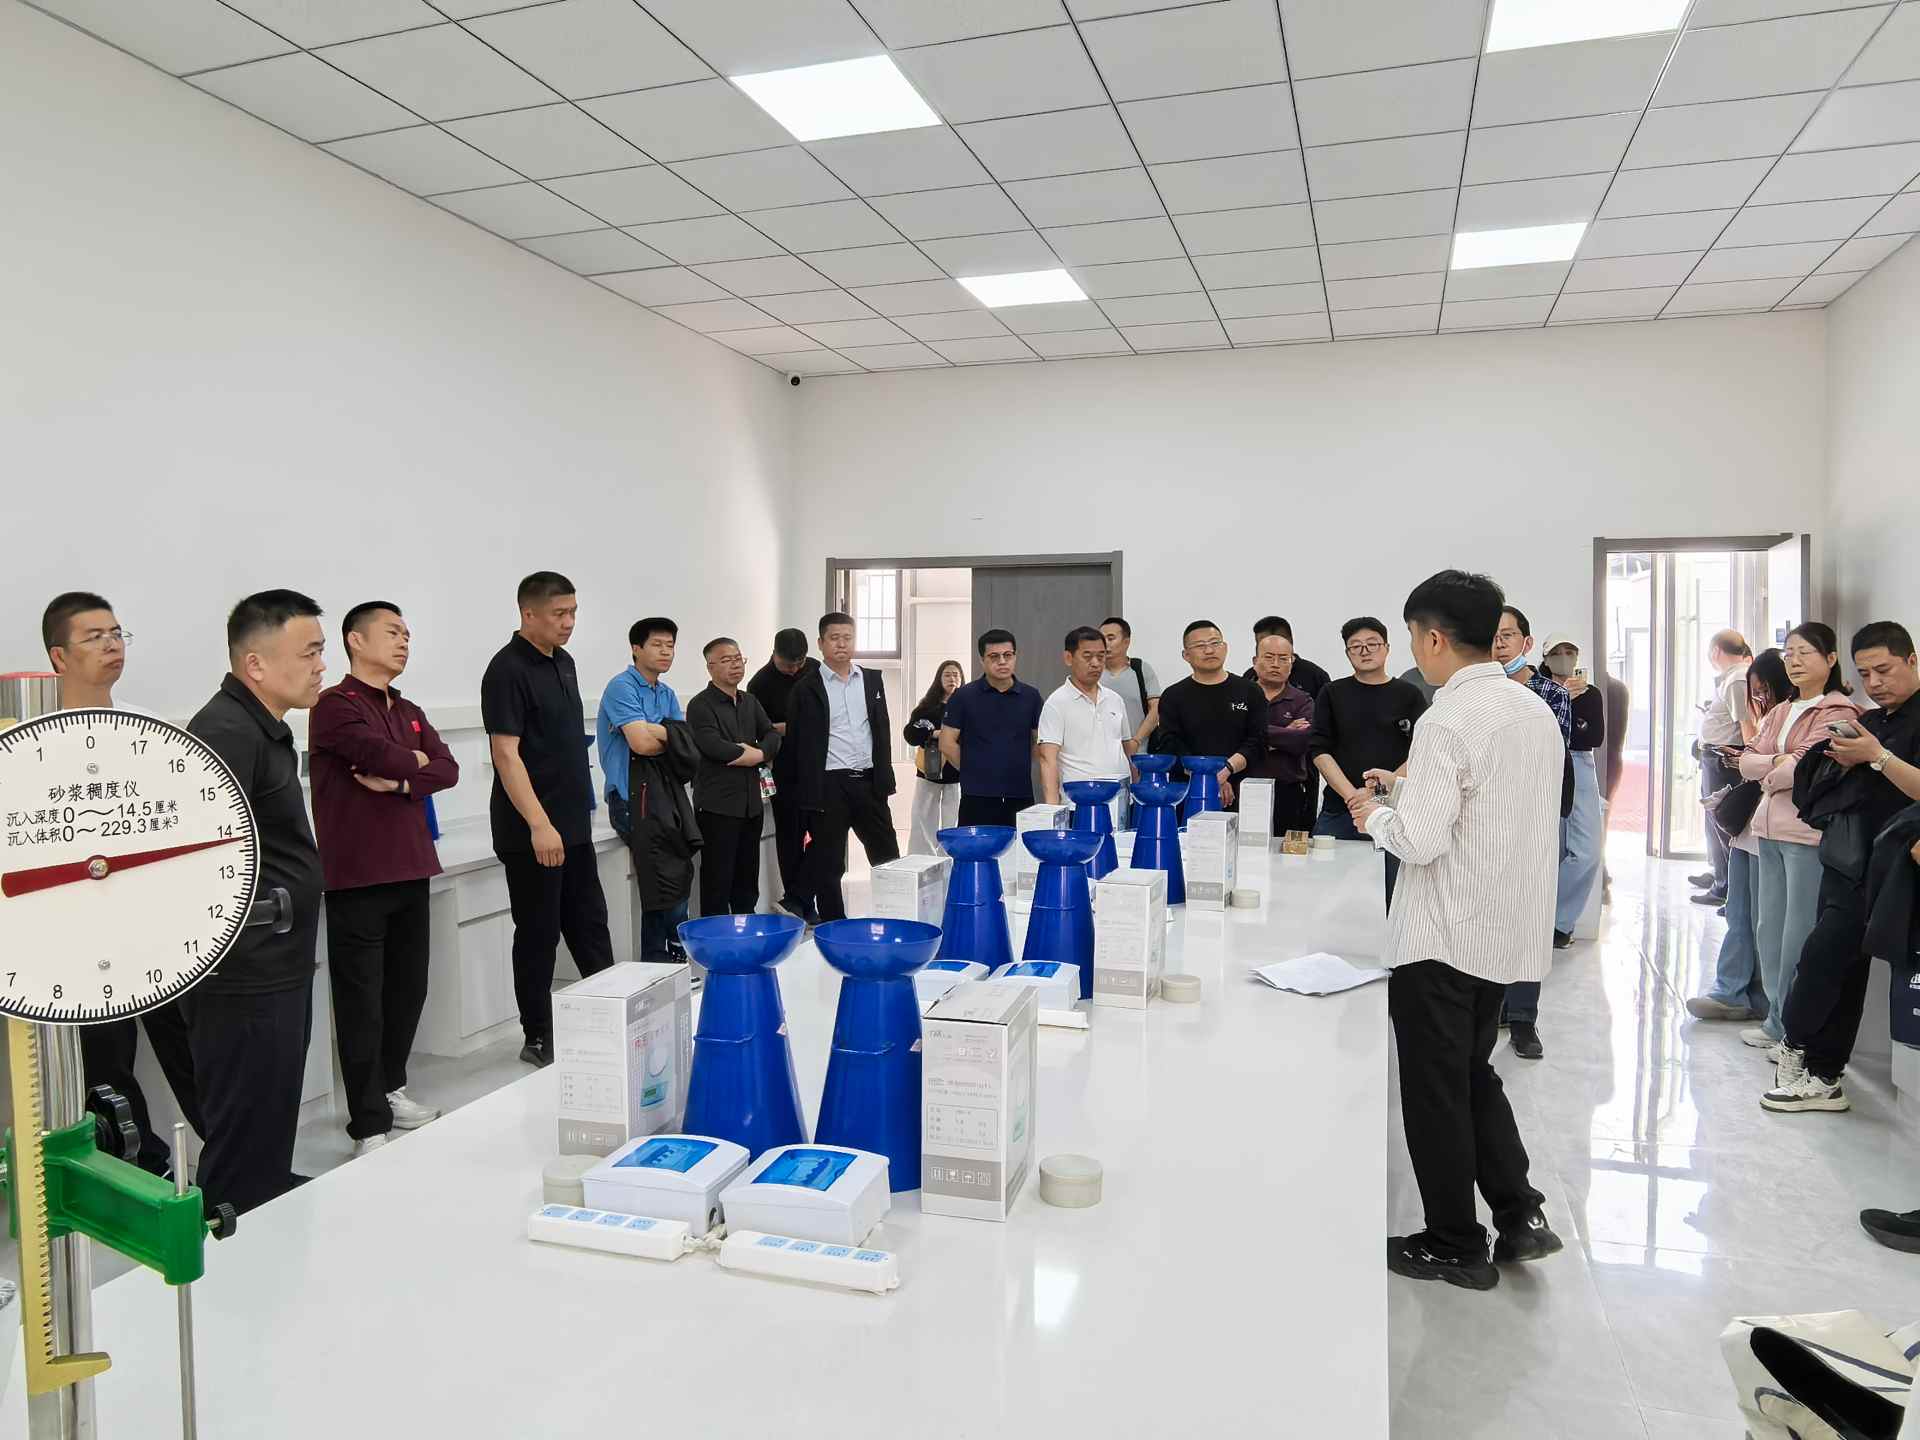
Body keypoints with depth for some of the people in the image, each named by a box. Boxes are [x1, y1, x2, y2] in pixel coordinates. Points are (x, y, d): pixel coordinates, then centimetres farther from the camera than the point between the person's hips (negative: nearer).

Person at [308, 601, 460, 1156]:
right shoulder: (335, 706, -7)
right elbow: (381, 754, -22)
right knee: (362, 1003, -1)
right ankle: (369, 1126, 6)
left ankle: (390, 1090, 32)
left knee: (408, 989, 15)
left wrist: (398, 782, -13)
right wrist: (414, 762, -2)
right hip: (356, 879, -7)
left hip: (410, 873, 7)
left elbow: (448, 769, 3)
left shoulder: (410, 713, 16)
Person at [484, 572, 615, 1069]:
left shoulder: (563, 662, 11)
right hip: (533, 832, -8)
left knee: (589, 924, 15)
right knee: (539, 933, 3)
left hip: (574, 824, 8)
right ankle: (539, 1038, 15)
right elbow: (505, 753, -19)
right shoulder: (508, 669, -14)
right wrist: (539, 824, -24)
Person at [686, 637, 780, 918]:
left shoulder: (750, 701, 15)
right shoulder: (701, 705, -9)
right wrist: (749, 754, -9)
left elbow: (772, 735, 9)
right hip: (718, 805, -7)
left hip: (751, 802, 7)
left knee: (748, 878, 14)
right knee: (718, 879, -2)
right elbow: (713, 746, -22)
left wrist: (759, 754, -11)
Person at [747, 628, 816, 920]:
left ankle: (798, 899, 12)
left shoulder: (814, 670, 4)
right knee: (790, 834, 3)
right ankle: (796, 898, 14)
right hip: (786, 771, -4)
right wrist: (782, 728, -19)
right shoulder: (761, 683, -9)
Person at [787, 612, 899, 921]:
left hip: (868, 782, 4)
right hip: (829, 786, -3)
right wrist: (808, 794, -7)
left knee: (888, 857, 8)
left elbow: (882, 731, 12)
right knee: (827, 866, 4)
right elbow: (798, 743, -3)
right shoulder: (807, 687, -3)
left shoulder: (872, 679, 10)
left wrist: (883, 778, 4)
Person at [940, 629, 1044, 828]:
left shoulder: (1030, 696, 8)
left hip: (1021, 797, 3)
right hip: (977, 798, -2)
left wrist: (1019, 768, 8)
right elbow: (947, 743, 2)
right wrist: (974, 772, 5)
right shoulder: (964, 696, 0)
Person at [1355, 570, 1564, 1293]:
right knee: (1475, 1075, 24)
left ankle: (1456, 1247, 20)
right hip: (1506, 933, 8)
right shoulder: (1537, 712, 6)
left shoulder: (1447, 721, -20)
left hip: (1442, 938, -8)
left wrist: (1375, 815, -5)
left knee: (1436, 1091, 8)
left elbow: (1420, 840, -24)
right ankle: (1519, 1214, 22)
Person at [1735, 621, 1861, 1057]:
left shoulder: (1838, 712, -7)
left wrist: (1769, 773, 0)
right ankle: (1776, 1023, 24)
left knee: (1799, 935, -2)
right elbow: (1746, 760, 8)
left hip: (1809, 833, -8)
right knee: (1769, 929, 13)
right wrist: (1779, 762, -8)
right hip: (1770, 830, 8)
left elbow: (1806, 767, -16)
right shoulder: (1779, 713, 17)